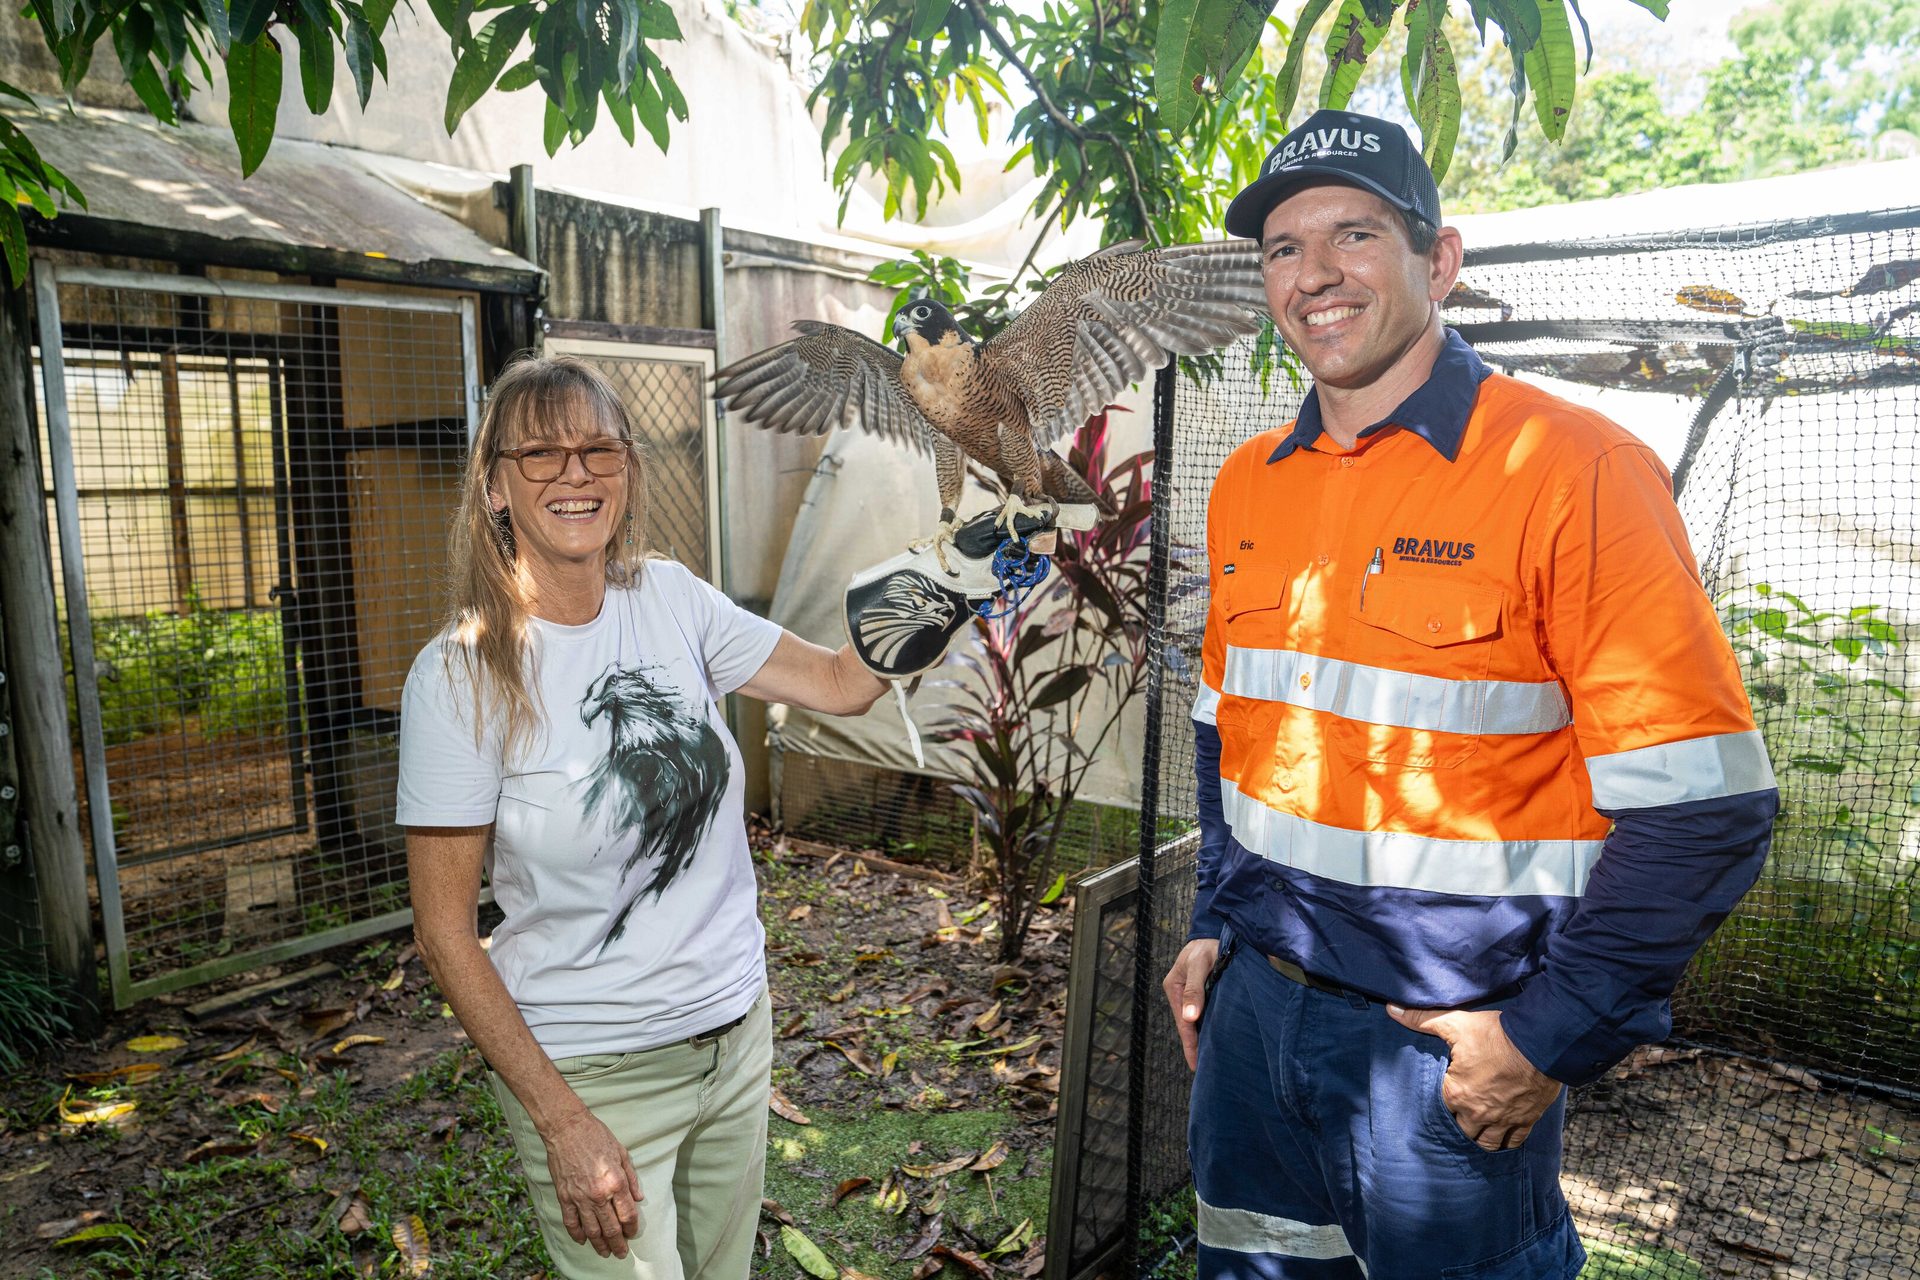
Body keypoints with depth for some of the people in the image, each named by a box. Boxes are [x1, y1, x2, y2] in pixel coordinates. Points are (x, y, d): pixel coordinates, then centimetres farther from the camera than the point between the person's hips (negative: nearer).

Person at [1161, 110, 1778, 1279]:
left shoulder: (1572, 468, -15)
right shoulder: (1248, 485, 4)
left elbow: (1704, 803, -16)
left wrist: (1555, 1037, -14)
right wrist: (1217, 922, 11)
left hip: (1451, 1047, -5)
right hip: (1256, 1006, 6)